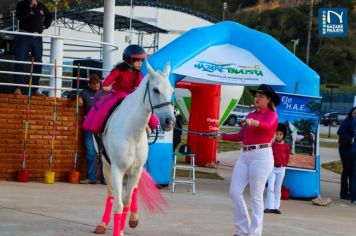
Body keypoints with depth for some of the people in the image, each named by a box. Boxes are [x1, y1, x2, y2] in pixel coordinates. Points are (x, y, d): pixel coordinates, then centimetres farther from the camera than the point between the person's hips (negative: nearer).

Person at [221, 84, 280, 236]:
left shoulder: (271, 115, -3)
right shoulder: (250, 115, 17)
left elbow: (267, 126, -27)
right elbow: (240, 136, 17)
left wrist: (254, 122, -46)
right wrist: (221, 136, 7)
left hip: (261, 156, -7)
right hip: (244, 156, 7)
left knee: (256, 197, -5)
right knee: (234, 192, 3)